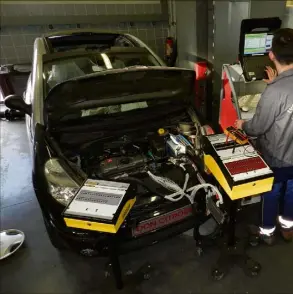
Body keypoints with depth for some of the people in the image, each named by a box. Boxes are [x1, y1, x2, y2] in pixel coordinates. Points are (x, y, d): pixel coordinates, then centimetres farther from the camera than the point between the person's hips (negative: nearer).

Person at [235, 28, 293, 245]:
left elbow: (258, 127, -22)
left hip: (275, 157, -6)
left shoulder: (273, 92, -32)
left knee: (271, 193, 16)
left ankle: (267, 231, 38)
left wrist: (242, 125, -2)